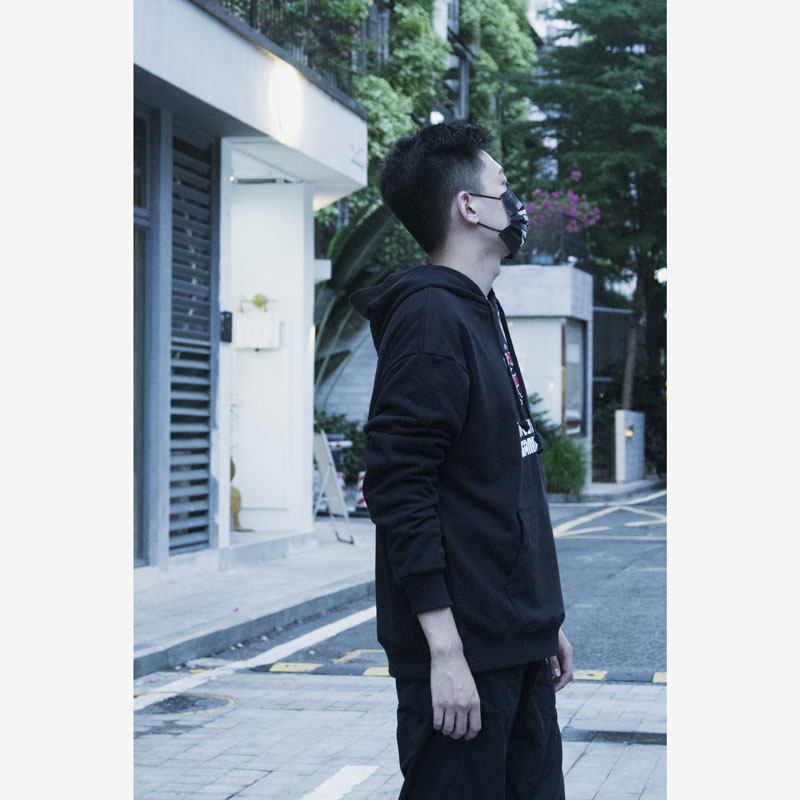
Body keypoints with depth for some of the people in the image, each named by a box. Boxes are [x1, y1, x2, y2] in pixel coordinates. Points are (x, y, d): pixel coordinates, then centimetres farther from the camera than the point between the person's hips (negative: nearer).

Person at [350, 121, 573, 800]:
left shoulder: (484, 316, 17)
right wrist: (444, 650, -23)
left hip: (518, 646, 9)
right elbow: (400, 492, -20)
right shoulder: (431, 317, -13)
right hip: (464, 650, -9)